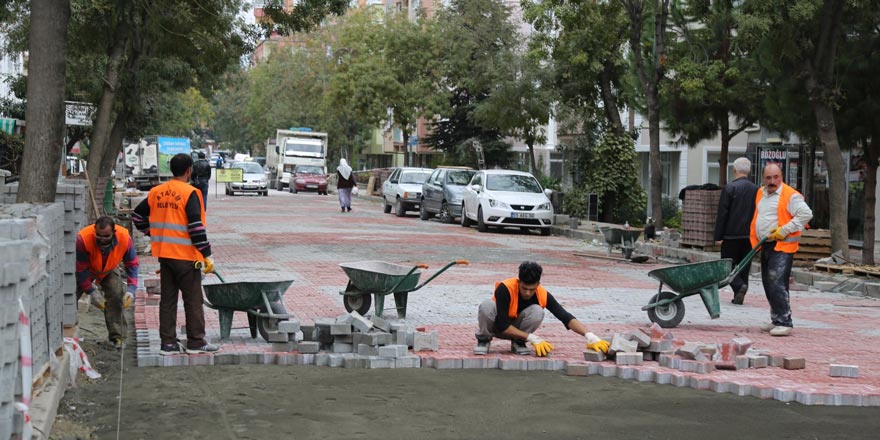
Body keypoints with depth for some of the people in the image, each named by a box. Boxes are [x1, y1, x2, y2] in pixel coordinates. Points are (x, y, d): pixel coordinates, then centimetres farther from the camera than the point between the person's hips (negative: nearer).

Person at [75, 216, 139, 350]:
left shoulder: (125, 239, -32)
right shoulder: (82, 239, -38)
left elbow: (132, 264, -17)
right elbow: (81, 269, -26)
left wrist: (131, 289, -26)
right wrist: (92, 291, -26)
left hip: (109, 270, 1)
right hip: (86, 270, -1)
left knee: (116, 296, -17)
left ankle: (117, 336, -6)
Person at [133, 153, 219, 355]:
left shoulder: (156, 192, 7)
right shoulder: (190, 194, -13)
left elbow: (137, 215, 14)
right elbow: (196, 226, -18)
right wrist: (206, 255, -14)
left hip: (164, 254, 6)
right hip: (186, 255, -6)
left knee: (167, 299, 11)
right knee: (193, 300, 4)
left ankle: (168, 342, 12)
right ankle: (196, 342, 9)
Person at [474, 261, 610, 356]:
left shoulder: (543, 295, -22)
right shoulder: (505, 289, -33)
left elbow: (565, 317, -26)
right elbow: (502, 325, -33)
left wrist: (590, 336, -40)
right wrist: (532, 338, -34)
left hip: (516, 328, 2)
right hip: (496, 326, -2)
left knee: (537, 311, -31)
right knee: (487, 306, -38)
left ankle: (518, 342, -6)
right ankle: (483, 339, -9)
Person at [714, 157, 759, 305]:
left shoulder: (729, 188, -9)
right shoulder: (756, 190, 4)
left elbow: (722, 214, -10)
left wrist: (718, 236, -7)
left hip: (731, 235, -4)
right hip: (749, 236, 4)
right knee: (744, 266, 10)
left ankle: (739, 286, -18)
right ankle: (739, 297, 10)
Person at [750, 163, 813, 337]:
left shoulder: (790, 195, -10)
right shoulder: (761, 194, 15)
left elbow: (806, 214, -17)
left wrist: (784, 230, -19)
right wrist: (756, 240, 16)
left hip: (783, 246, -8)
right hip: (766, 246, 8)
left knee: (777, 284, -17)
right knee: (768, 285, 12)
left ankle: (784, 323, -15)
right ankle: (776, 321, 21)